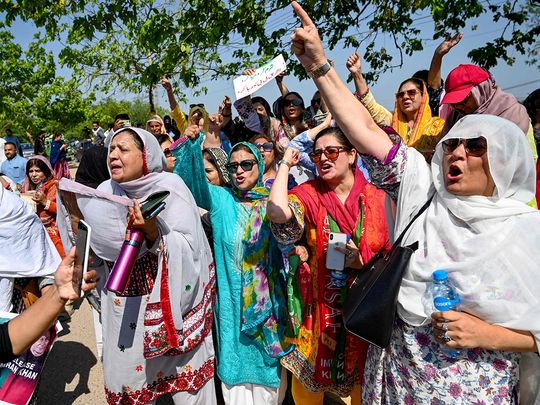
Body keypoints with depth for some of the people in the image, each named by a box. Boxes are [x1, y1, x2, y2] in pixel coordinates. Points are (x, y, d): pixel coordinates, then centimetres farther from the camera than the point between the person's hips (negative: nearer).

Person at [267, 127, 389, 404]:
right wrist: (285, 164, -16)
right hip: (321, 309, 0)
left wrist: (362, 261, -18)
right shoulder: (308, 194, -6)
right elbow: (277, 212, -28)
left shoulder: (378, 199, -4)